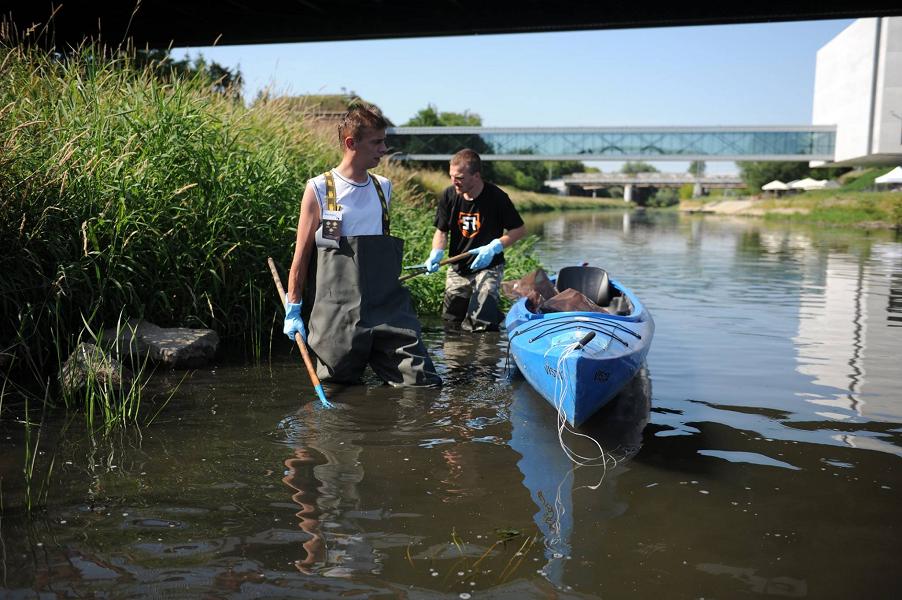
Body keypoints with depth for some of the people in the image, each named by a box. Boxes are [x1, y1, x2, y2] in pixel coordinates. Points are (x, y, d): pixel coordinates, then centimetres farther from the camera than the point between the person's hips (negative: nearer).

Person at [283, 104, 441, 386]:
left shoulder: (383, 188, 12)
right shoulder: (319, 189, -3)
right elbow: (301, 256, 0)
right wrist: (293, 310, -1)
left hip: (388, 309, 4)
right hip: (336, 316, -4)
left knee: (424, 384, -3)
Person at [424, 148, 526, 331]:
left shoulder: (496, 197, -16)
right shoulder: (449, 196, -6)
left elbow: (520, 230, -8)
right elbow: (442, 231, 3)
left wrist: (494, 247, -20)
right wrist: (436, 253, -17)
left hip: (488, 267, -4)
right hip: (458, 269, 5)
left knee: (480, 325, -14)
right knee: (450, 321, 12)